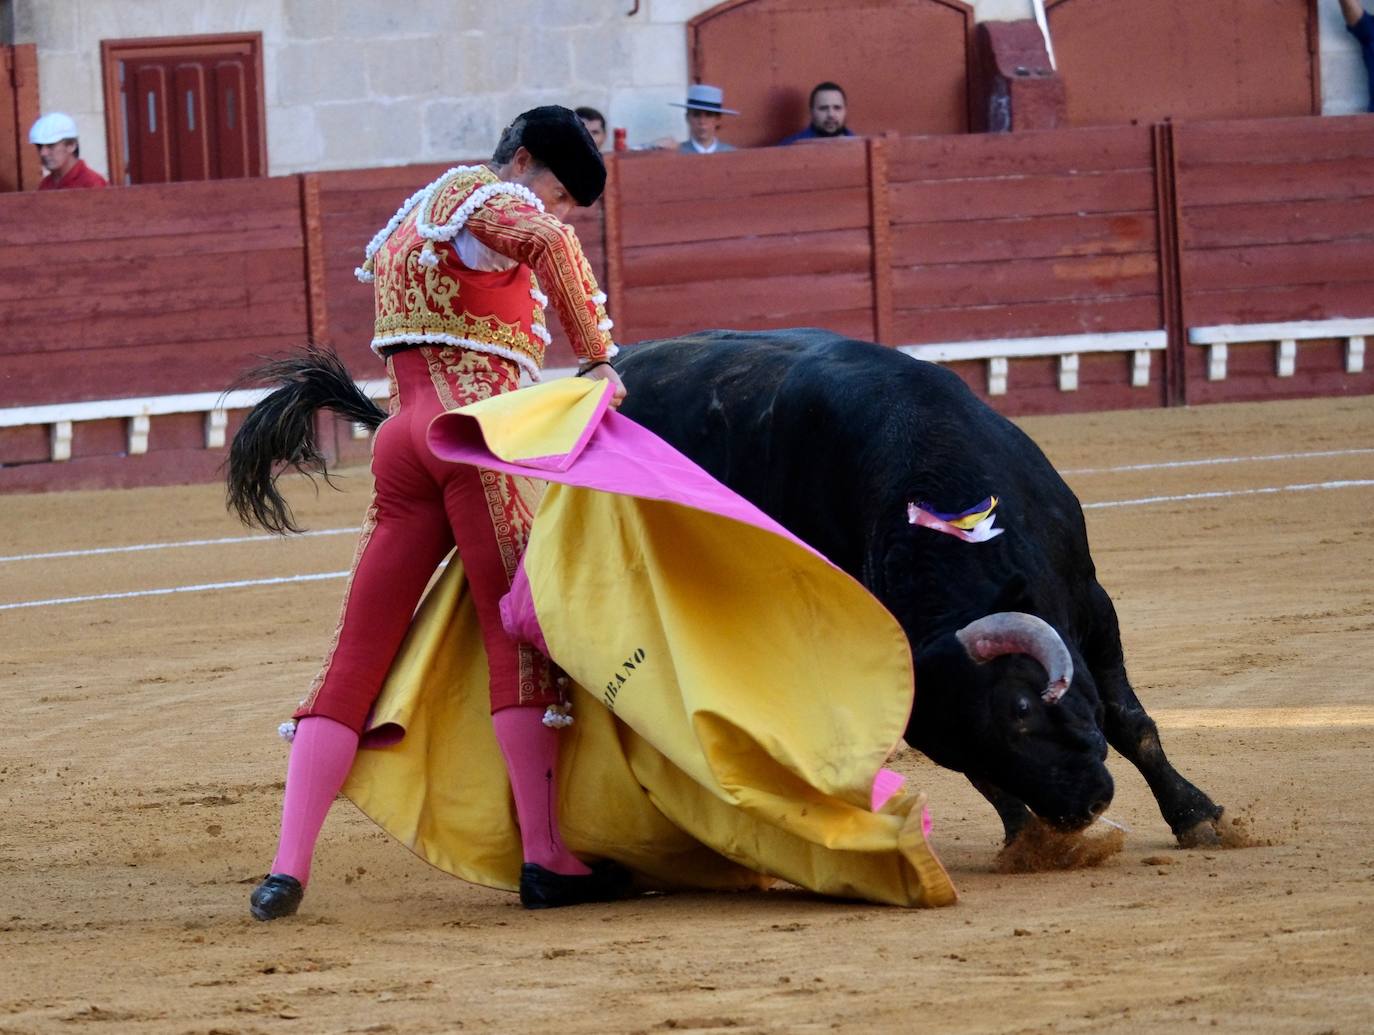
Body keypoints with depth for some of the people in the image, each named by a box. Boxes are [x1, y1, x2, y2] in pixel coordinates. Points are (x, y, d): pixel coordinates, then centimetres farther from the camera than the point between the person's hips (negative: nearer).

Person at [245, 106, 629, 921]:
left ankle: (289, 867, -4)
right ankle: (549, 859, -12)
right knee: (519, 630, -8)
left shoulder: (411, 219, 30)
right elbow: (550, 241, -21)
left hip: (404, 439, 8)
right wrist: (598, 358, -16)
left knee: (360, 653, 4)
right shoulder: (482, 194, 1)